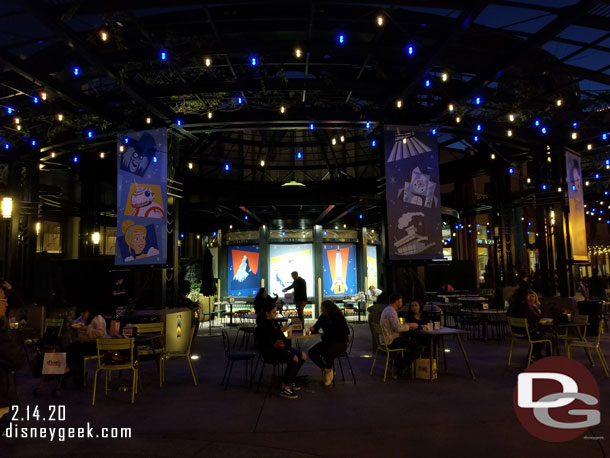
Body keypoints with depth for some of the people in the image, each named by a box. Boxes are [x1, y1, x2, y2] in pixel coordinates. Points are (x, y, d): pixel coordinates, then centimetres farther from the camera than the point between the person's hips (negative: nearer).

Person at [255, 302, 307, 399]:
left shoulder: (274, 322, 12)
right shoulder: (262, 326, -13)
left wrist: (287, 347, 2)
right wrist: (280, 330, -25)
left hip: (279, 348, 9)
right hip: (269, 352, -9)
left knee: (303, 356, 4)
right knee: (294, 358, -30)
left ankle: (289, 381, 15)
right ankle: (284, 388, -23)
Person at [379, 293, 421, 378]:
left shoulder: (386, 310, 15)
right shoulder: (391, 312, -18)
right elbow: (398, 328, -29)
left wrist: (407, 325, 11)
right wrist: (410, 325, -12)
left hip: (386, 339, 11)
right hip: (391, 341, -11)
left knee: (409, 341, 31)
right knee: (417, 349, -14)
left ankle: (397, 363, 26)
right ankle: (398, 367, -6)